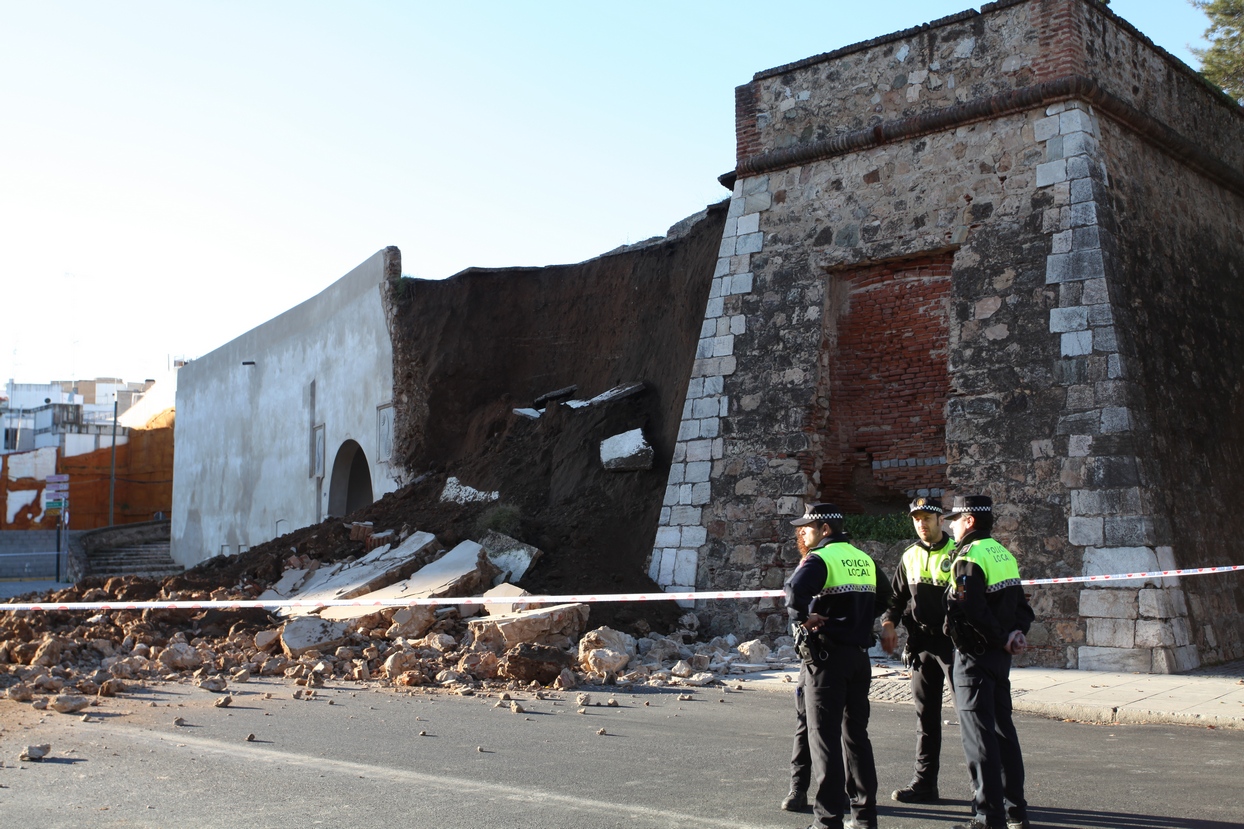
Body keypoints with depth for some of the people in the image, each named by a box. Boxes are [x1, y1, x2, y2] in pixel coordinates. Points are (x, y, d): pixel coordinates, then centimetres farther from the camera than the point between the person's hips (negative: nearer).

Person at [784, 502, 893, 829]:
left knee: (824, 737, -1)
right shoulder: (864, 560, 12)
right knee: (856, 734, 15)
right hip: (859, 655, 7)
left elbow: (795, 591, -31)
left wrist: (803, 618, -15)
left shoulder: (819, 558, -12)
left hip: (826, 657, -7)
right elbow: (884, 597, 24)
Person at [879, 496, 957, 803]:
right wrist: (888, 623, 2)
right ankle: (924, 782, 16)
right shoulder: (910, 557, 13)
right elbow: (896, 596, 19)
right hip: (921, 644, 5)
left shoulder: (957, 553, -4)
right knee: (925, 716, 10)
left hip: (954, 642, -5)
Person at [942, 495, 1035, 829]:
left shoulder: (969, 558, -15)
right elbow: (1021, 604, 13)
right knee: (1002, 729, 16)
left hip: (975, 655, -9)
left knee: (978, 735, -4)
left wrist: (1004, 638, -10)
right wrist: (1016, 633, -1)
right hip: (1000, 656, 9)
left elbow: (974, 612, -22)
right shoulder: (1003, 554, 12)